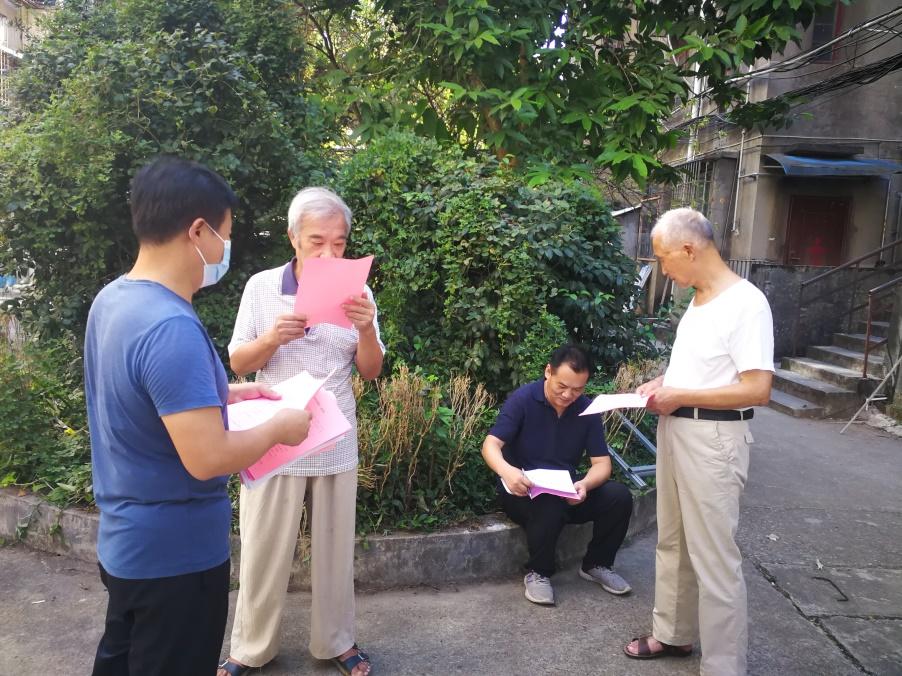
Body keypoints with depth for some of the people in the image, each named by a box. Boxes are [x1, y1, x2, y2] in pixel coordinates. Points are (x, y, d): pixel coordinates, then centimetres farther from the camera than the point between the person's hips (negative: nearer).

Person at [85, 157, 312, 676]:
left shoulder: (113, 300, 1)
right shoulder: (171, 328, -30)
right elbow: (206, 459, -31)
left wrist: (224, 393, 12)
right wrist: (279, 428, -16)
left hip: (127, 541, 9)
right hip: (175, 554, -9)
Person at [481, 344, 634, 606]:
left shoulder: (588, 410, -2)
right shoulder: (522, 399, -13)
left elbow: (602, 463, -5)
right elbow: (490, 445, -21)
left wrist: (585, 484, -29)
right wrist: (506, 471, -44)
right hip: (523, 490, -4)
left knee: (619, 496, -18)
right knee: (550, 504, -37)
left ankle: (596, 564, 8)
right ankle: (538, 573, -8)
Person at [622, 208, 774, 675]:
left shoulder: (746, 303, -18)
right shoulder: (697, 300, 10)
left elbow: (757, 390, -22)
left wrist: (679, 396, -18)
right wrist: (662, 384, 5)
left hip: (713, 439, -9)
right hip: (676, 429, 9)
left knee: (713, 557, -1)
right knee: (673, 542, 19)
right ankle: (673, 633, 36)